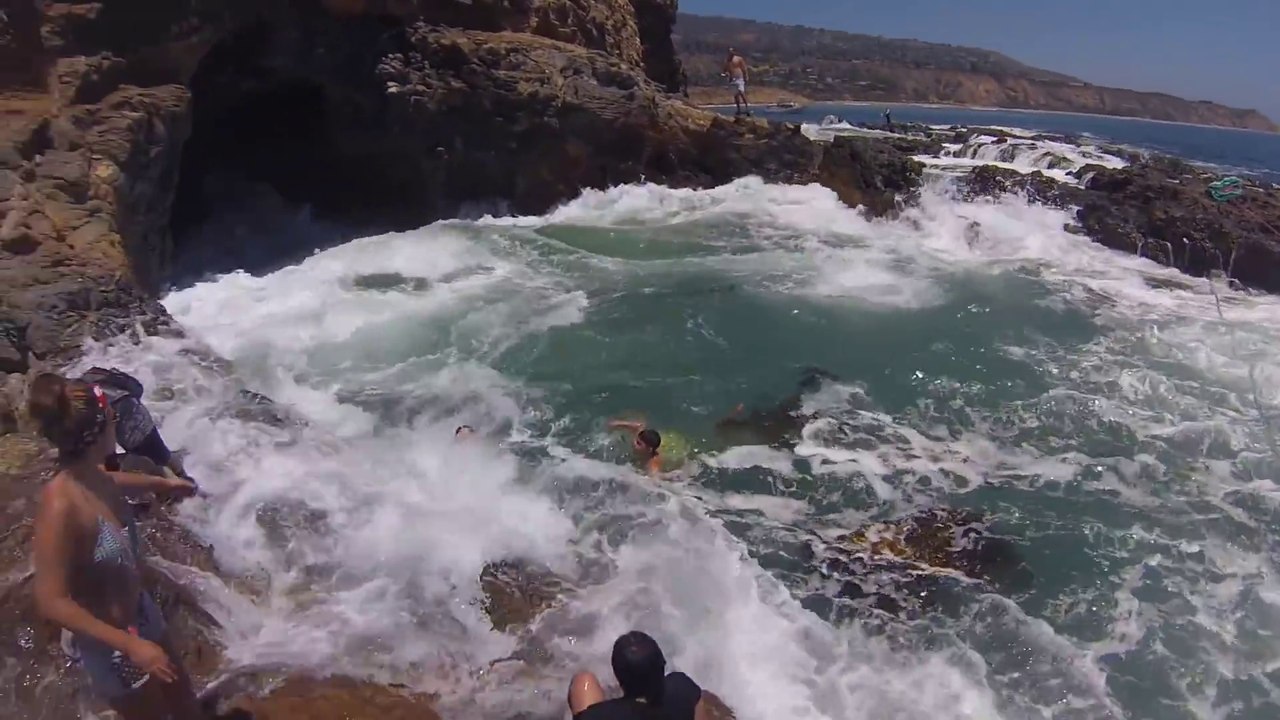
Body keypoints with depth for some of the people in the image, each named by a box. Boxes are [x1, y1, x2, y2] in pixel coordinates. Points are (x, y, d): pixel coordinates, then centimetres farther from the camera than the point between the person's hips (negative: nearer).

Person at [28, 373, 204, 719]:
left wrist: (162, 482, 31)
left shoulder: (90, 475, -10)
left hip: (141, 612, 7)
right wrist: (129, 644, -31)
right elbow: (51, 602, -31)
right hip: (109, 644, -7)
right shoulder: (60, 505, -34)